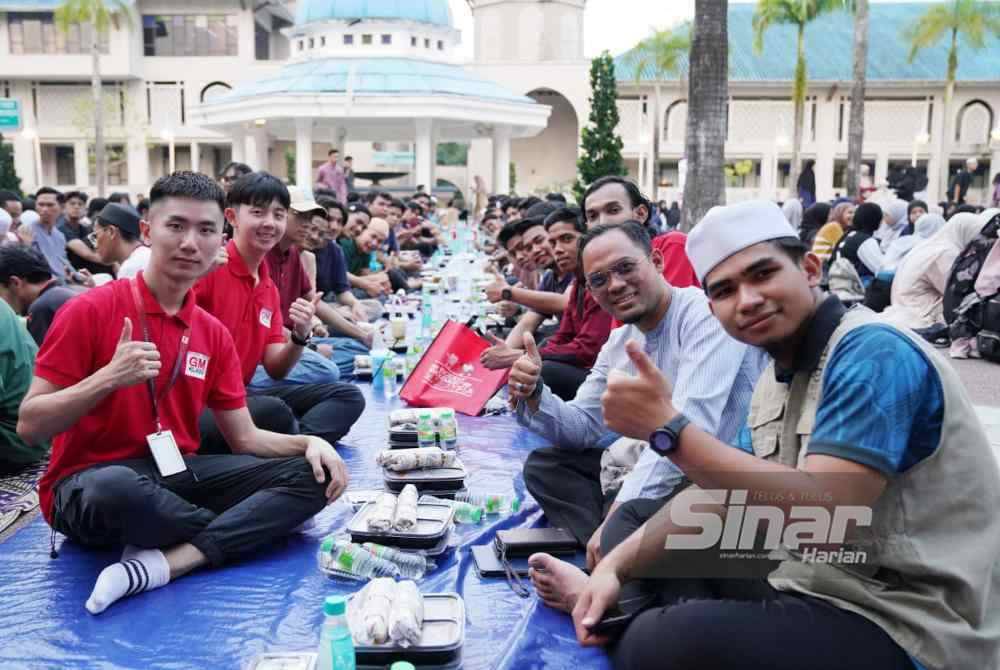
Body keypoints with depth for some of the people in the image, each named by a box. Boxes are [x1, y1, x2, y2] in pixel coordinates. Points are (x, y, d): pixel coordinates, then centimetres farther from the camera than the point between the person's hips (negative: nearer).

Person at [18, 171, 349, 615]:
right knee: (116, 488, -41)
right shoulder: (90, 311, -9)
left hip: (179, 475, 5)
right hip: (89, 482, -5)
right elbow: (29, 427, -10)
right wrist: (109, 378, -24)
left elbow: (245, 438, 8)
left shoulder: (214, 334, 6)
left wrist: (308, 442, -11)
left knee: (311, 474, -12)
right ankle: (238, 534, -11)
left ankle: (159, 564, -27)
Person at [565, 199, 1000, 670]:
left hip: (898, 626, -9)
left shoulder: (873, 353, -20)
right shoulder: (777, 377, 7)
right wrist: (616, 564, 1)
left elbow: (821, 521, -30)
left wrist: (669, 428, -30)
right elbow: (717, 494, 12)